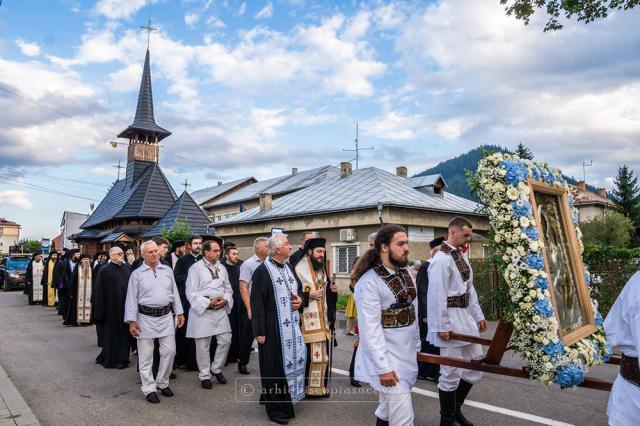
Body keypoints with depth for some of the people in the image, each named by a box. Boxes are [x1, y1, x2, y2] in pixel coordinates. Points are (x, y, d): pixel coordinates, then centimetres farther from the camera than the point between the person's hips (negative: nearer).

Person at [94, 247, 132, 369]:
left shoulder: (127, 267, 4)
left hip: (126, 306, 5)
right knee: (113, 333, 6)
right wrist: (100, 310, -9)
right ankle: (113, 359, 19)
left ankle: (123, 357, 26)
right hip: (112, 307, -5)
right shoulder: (104, 270, -8)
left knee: (125, 332, 12)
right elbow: (99, 291, -8)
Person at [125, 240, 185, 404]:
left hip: (166, 316, 3)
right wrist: (132, 321, -7)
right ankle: (149, 388, 19)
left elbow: (175, 293, 11)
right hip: (146, 318, -2)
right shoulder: (137, 274, -1)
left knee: (169, 351, 5)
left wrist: (179, 313, 9)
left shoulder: (167, 270, 7)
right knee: (146, 355, 5)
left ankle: (162, 382, 25)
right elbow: (131, 299, -2)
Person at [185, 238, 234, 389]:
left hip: (221, 310, 5)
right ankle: (204, 375, 22)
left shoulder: (222, 268, 9)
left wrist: (225, 300, -7)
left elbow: (228, 289, 14)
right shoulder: (196, 268, -8)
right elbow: (191, 293, -11)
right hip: (202, 310, -5)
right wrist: (209, 303, -16)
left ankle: (216, 369, 26)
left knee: (225, 340, 4)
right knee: (203, 345, 5)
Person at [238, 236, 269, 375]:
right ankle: (242, 363, 25)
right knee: (248, 336, 8)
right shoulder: (248, 264, -9)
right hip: (252, 306, -4)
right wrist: (249, 309, -15)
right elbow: (243, 287, -12)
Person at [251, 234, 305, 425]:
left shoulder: (288, 268, 11)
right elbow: (257, 302, -15)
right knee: (274, 366, 2)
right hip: (273, 327, -7)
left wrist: (299, 300, 0)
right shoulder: (263, 270, -13)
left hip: (291, 325, 7)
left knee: (291, 361, 13)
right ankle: (274, 407, 17)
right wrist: (259, 331, -16)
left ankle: (285, 400, 31)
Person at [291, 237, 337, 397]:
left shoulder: (322, 269, 14)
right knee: (308, 353, -4)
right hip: (307, 319, -7)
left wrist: (332, 291, 1)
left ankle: (321, 385, 24)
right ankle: (306, 386, 12)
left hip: (323, 318, 7)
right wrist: (308, 295, -20)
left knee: (323, 352, 10)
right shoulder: (298, 269, -11)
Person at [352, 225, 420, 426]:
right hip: (386, 356, -7)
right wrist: (383, 367, -21)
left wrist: (417, 344, 15)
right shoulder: (369, 282, -21)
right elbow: (370, 330, -22)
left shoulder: (405, 272, 4)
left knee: (388, 409, 21)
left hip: (407, 353, 7)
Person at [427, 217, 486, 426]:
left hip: (465, 316, 10)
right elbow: (436, 295, -21)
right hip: (450, 317, -9)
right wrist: (442, 326, -21)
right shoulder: (441, 259, -17)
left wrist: (478, 315, 17)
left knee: (475, 366, 17)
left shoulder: (461, 256, 12)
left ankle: (455, 408, 35)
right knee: (451, 372, 0)